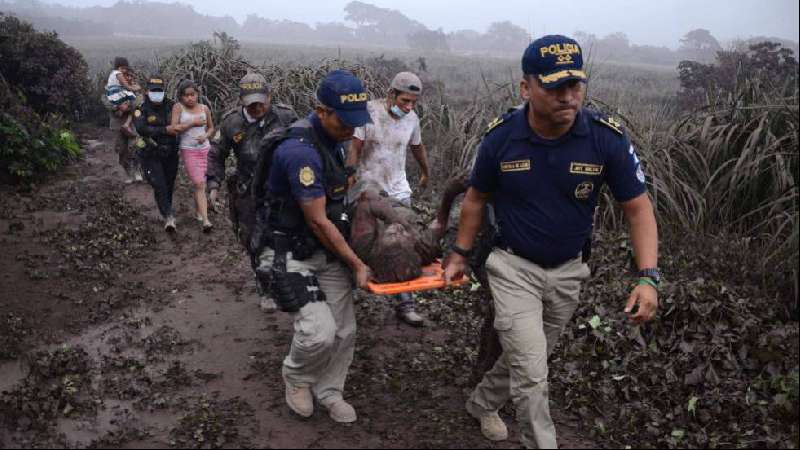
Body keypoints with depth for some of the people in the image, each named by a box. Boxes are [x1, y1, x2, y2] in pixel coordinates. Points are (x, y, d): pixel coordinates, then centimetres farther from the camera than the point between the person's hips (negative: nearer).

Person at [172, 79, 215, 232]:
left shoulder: (204, 108, 4)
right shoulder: (178, 107, -4)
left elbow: (211, 128, 16)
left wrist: (205, 136, -6)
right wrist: (192, 123, -17)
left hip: (205, 149, 3)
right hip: (188, 151, -3)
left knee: (200, 183, 10)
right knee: (199, 184, -12)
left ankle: (198, 210, 33)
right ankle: (205, 220, -16)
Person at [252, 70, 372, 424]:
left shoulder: (333, 140, 3)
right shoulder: (300, 151, -26)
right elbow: (318, 222, -23)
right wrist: (357, 265, -14)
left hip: (329, 249, 8)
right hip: (292, 254, -8)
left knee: (344, 331, 7)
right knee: (320, 332, -17)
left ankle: (328, 392, 30)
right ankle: (296, 376, 16)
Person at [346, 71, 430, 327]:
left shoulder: (411, 118, 1)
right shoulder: (369, 111, -13)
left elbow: (417, 148, 20)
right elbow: (354, 149, -15)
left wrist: (425, 174, 34)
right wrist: (350, 184, -23)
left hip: (398, 191, 3)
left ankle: (405, 303, 6)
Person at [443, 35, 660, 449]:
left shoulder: (608, 138, -19)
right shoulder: (500, 137, -17)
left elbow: (638, 208, -11)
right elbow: (476, 198, 0)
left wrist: (648, 277, -22)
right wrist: (459, 255, 6)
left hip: (567, 272, 2)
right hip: (514, 267, -2)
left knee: (523, 358, 22)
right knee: (531, 373, -8)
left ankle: (483, 403, 49)